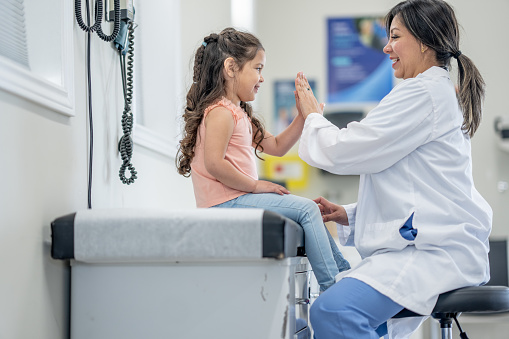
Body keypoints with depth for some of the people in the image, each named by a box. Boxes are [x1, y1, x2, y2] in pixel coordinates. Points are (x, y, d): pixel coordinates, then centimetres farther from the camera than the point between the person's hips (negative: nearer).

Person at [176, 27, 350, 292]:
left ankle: (345, 273, 16)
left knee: (307, 208, 14)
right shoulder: (221, 112, -14)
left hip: (239, 199, 11)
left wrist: (305, 114, 13)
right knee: (306, 209, -14)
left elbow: (276, 146, 22)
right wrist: (255, 185, -18)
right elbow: (214, 164, -24)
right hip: (226, 203, -11)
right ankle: (332, 286, -13)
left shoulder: (239, 113, 21)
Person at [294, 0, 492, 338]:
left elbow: (343, 151, -12)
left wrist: (313, 117, 9)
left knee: (333, 311, -30)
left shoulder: (423, 92, -12)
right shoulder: (441, 92, 24)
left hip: (438, 251, -12)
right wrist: (349, 214, 17)